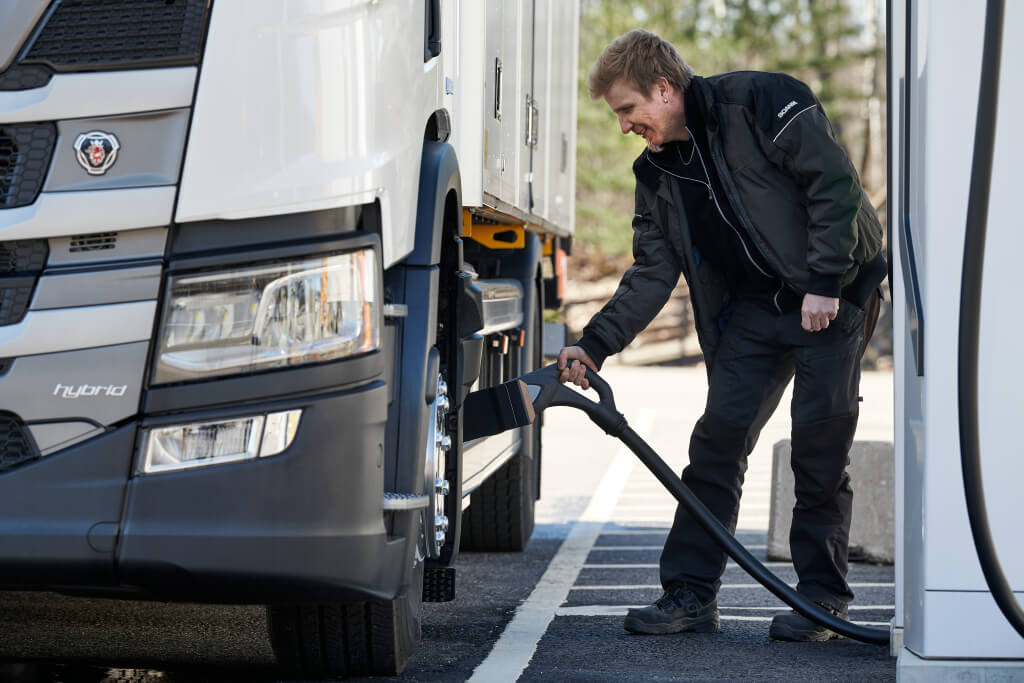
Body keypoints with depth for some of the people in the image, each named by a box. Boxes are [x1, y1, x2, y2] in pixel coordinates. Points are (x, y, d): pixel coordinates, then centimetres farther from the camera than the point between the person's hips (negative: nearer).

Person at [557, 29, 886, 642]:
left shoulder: (760, 103, -15)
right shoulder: (659, 173, 7)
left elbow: (834, 182, -18)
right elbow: (652, 274, 6)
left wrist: (824, 282, -21)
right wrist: (594, 345, -5)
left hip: (831, 298, -6)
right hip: (753, 310, 6)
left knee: (821, 446, -6)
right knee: (718, 437, -2)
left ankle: (824, 598, 5)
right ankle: (691, 594, 3)